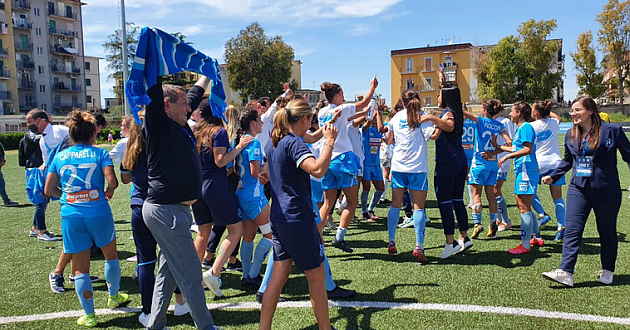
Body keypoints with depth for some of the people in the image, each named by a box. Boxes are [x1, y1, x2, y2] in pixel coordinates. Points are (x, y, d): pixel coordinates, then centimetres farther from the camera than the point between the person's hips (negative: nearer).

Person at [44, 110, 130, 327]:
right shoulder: (99, 153, 0)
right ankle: (113, 296, 37)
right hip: (98, 212, -2)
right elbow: (112, 181, -13)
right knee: (110, 255, 23)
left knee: (80, 268, 8)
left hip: (71, 215, 2)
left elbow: (49, 190, 9)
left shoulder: (59, 157, 8)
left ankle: (89, 315, 14)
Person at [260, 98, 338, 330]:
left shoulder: (274, 144, 12)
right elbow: (318, 169, -32)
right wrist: (329, 142, -22)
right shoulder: (294, 142, -15)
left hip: (279, 218, 9)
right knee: (316, 277, 5)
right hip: (298, 219, -9)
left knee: (278, 277, 12)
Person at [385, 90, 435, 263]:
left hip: (398, 167, 3)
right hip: (417, 168, -3)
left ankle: (391, 243, 14)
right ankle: (419, 247, -6)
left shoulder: (397, 117, 9)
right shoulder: (422, 116, -1)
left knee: (395, 205, 12)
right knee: (419, 207, -1)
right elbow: (432, 135, -16)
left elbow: (389, 141, 18)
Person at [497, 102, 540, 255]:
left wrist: (507, 156, -18)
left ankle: (525, 244, -4)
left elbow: (527, 149, -21)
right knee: (524, 207, 18)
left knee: (524, 208, -8)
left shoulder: (526, 127, -12)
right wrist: (498, 147, 31)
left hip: (526, 170, -10)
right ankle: (536, 238, 29)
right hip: (521, 170, 10)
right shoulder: (520, 128, 17)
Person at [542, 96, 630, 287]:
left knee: (607, 232, 12)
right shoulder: (570, 135, 8)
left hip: (606, 191, -4)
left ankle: (607, 271, 29)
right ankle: (565, 273, -11)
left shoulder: (611, 130, -7)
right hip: (578, 189, 4)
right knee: (572, 230, -7)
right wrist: (553, 176, 11)